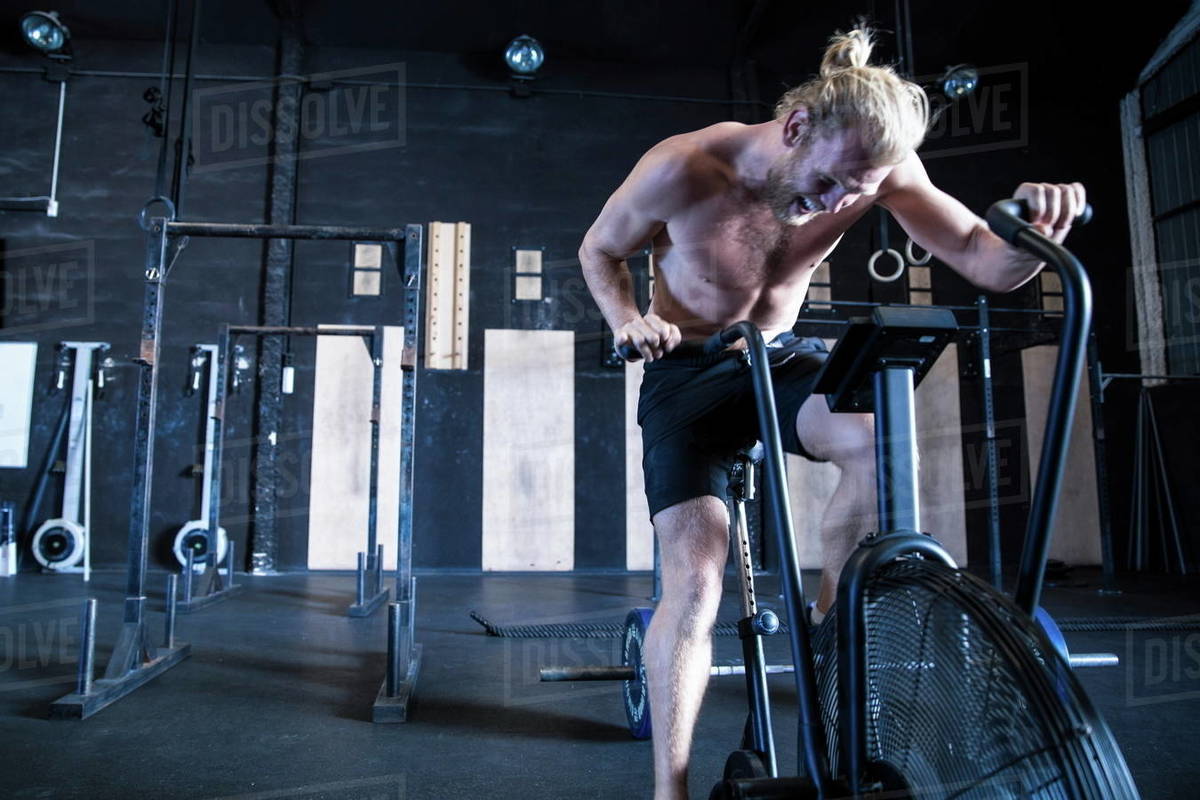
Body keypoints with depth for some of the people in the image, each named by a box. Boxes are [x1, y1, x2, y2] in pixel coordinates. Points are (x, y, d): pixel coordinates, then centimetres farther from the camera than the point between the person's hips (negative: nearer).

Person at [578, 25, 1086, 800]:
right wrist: (630, 319, -25)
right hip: (686, 373, -2)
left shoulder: (877, 165, -15)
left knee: (880, 439, -32)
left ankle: (831, 624, -8)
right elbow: (599, 250, -6)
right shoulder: (682, 169, -23)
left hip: (780, 358, 3)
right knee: (694, 578, -16)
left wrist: (1035, 230, -39)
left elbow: (982, 260, -16)